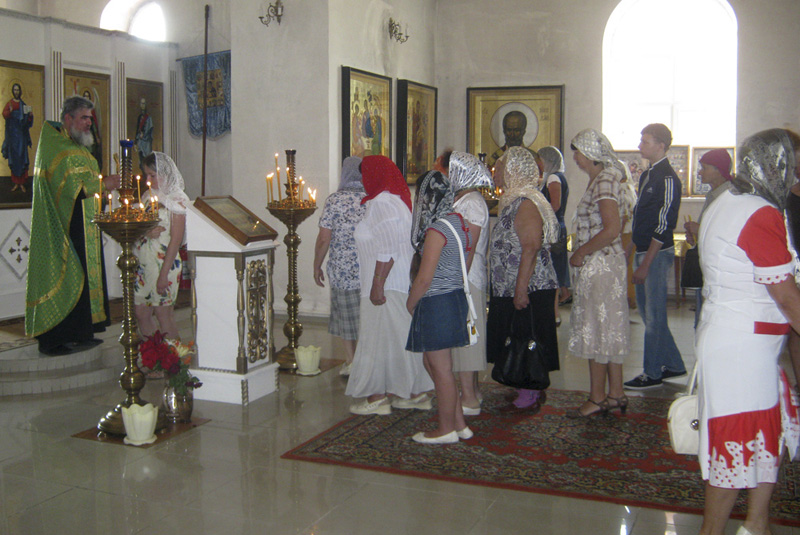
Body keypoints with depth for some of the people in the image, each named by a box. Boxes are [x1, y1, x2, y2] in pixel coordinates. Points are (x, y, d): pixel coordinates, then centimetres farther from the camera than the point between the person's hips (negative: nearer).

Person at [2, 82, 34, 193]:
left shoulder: (23, 105, 11)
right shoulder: (9, 104, 6)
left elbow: (27, 120, 10)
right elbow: (4, 114, -10)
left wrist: (30, 115, -11)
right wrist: (9, 111, -30)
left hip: (21, 133, 1)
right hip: (12, 133, -1)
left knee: (22, 157, -4)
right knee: (13, 157, -2)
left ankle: (22, 183, -3)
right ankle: (16, 183, 1)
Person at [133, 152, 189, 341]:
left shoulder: (177, 199, -7)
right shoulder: (149, 196, 13)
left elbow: (176, 239, -12)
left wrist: (164, 273, -16)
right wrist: (146, 232, -11)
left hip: (164, 261, -6)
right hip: (142, 261, 7)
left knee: (163, 314, -2)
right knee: (141, 312, 7)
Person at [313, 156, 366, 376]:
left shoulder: (334, 200, -7)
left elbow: (324, 239, -8)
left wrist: (316, 266, 4)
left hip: (342, 270, -2)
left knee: (345, 316, 12)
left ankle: (350, 361, 19)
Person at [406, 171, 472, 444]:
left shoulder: (437, 229, -18)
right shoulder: (457, 220, 9)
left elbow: (424, 278, -19)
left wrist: (410, 305, -3)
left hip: (436, 303, -9)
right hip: (454, 297, 9)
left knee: (440, 367, 3)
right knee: (434, 363, 17)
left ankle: (447, 429, 15)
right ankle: (459, 424, 24)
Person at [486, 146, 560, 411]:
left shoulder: (527, 202, -17)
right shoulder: (512, 200, 15)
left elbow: (531, 248, -24)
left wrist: (521, 289, -26)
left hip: (529, 288, -10)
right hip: (508, 288, 10)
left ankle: (530, 397, 7)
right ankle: (531, 391, 24)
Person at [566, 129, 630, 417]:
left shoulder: (605, 181, -16)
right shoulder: (599, 179, 13)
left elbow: (612, 229, -24)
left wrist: (581, 253, -16)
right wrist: (582, 254, 9)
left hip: (600, 264, -10)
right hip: (600, 265, 10)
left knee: (596, 330, -2)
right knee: (609, 329, 13)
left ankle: (597, 399, 8)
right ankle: (616, 394, 22)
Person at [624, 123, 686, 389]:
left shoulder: (668, 179, -14)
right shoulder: (647, 175, 14)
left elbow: (663, 227, -18)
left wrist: (646, 264, -19)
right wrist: (629, 250, 19)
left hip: (658, 254, -9)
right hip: (643, 251, 9)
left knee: (654, 314, -1)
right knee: (646, 310, 15)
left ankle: (652, 373, 10)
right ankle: (673, 365, 26)